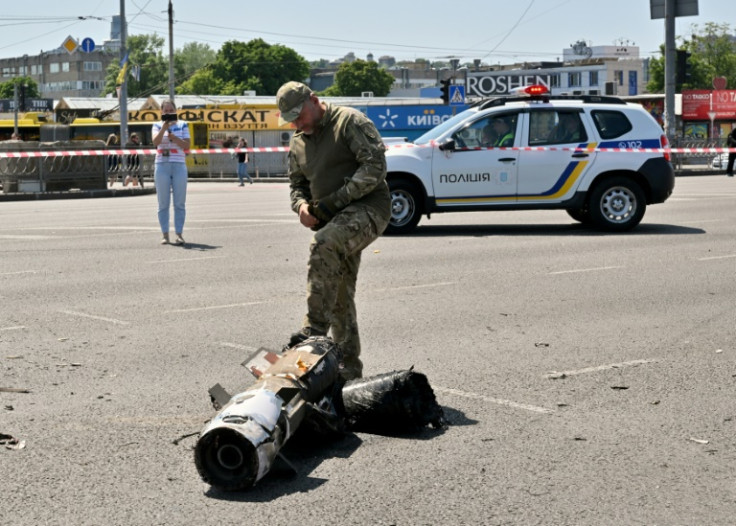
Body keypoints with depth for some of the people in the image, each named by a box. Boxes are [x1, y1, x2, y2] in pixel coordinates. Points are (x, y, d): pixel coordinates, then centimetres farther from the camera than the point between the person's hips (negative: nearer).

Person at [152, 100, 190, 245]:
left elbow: (186, 145, -2)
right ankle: (165, 234, 6)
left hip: (179, 165, 0)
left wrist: (172, 136, -12)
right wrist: (164, 127, -19)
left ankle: (179, 234, 3)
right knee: (163, 203, 1)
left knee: (180, 203, -1)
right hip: (162, 165, 0)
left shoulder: (182, 125, 8)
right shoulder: (157, 126, 8)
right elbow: (155, 142, -10)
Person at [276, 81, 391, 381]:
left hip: (369, 208, -8)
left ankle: (314, 329, -30)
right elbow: (297, 184, 25)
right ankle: (348, 367, 17)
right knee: (339, 296, 8)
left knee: (323, 245, -34)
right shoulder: (297, 143, 16)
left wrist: (333, 201, -20)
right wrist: (302, 205, 0)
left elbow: (375, 167, -17)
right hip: (336, 223, 9)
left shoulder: (350, 122, -7)